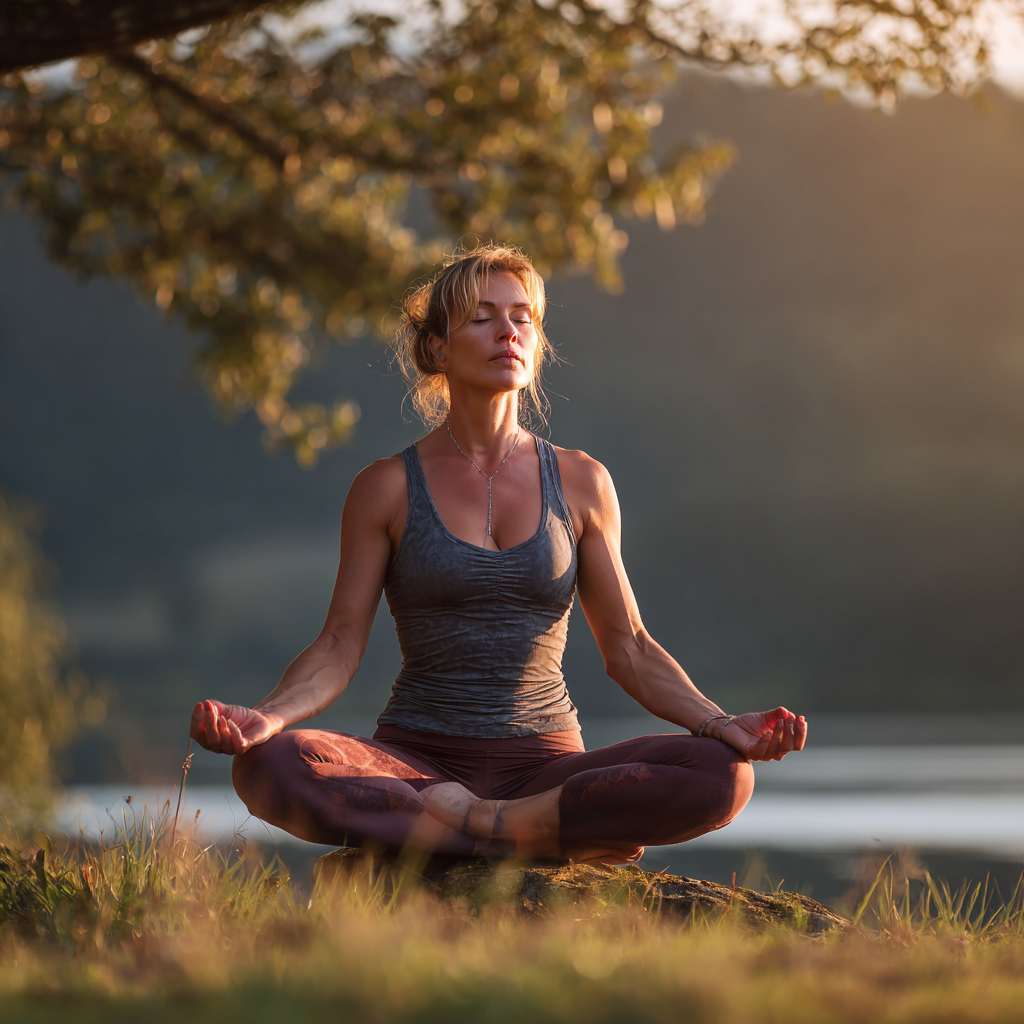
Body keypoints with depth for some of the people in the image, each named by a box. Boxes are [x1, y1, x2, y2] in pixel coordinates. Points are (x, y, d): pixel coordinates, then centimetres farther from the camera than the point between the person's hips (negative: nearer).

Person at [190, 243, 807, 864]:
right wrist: (267, 717, -21)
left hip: (545, 764, 1)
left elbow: (629, 649, 9)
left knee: (723, 777, -27)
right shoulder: (387, 488, 4)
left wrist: (720, 724, -8)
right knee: (268, 767, -35)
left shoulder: (581, 482, 8)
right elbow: (339, 647, 0)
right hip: (418, 761, 0)